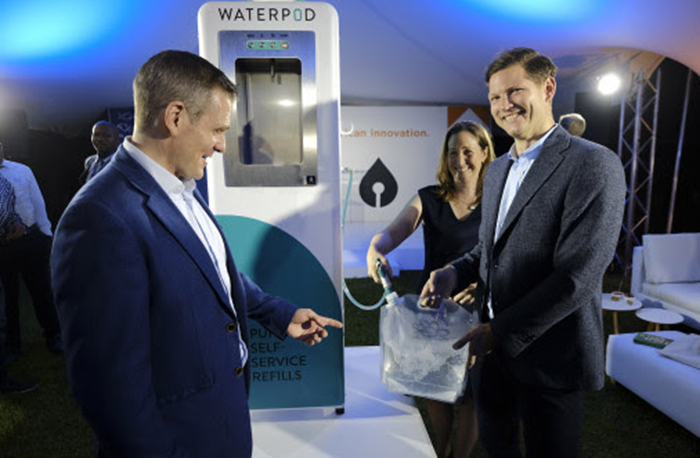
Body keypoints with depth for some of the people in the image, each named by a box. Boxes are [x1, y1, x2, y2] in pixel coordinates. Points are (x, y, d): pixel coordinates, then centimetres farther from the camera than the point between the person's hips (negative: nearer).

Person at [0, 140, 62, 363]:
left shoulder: (22, 171, 1)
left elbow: (38, 203, 3)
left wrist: (46, 236, 2)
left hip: (31, 240, 0)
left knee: (41, 289, 11)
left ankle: (53, 336, 30)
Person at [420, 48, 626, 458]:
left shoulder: (593, 164, -15)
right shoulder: (497, 169, 11)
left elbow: (578, 275, -22)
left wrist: (500, 332, -18)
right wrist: (456, 273, -2)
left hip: (549, 356, -7)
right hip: (492, 346, 7)